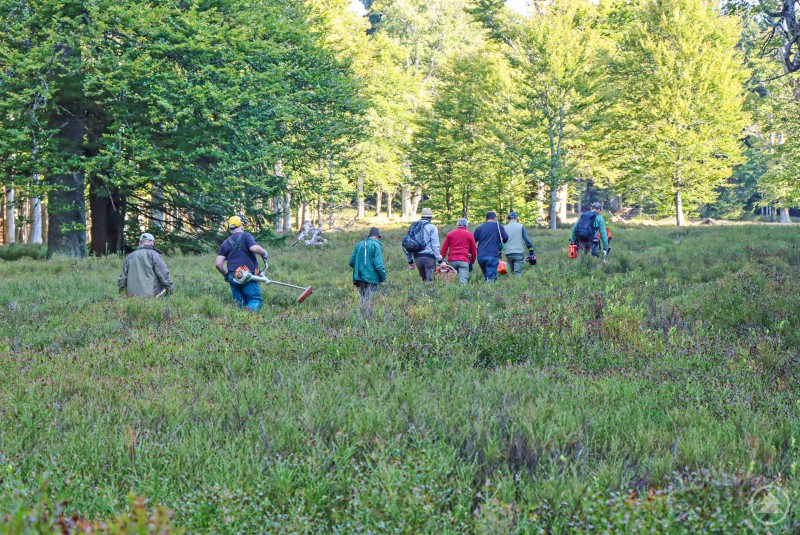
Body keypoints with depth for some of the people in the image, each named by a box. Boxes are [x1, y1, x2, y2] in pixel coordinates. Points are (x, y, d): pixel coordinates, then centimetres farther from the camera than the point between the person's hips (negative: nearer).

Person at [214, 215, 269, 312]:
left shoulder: (225, 243, 15)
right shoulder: (246, 236, 1)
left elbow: (218, 264, 8)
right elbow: (254, 248, -19)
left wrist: (226, 275, 22)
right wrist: (264, 253, 0)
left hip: (233, 277, 4)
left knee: (239, 303, 14)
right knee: (255, 298, 2)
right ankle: (250, 310, -31)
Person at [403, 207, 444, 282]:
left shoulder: (413, 227, 13)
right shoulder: (432, 227, -3)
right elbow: (435, 246, -9)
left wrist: (410, 261, 22)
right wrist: (440, 260, -6)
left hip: (417, 258, 5)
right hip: (429, 257, -5)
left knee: (424, 279, 17)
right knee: (429, 280, -3)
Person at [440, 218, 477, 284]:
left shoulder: (450, 233, 14)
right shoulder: (469, 234, 9)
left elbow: (444, 248, 10)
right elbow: (474, 250, 13)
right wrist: (472, 261, 25)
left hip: (451, 260, 2)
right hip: (464, 260, -2)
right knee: (463, 282, -9)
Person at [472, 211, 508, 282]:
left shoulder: (479, 227, 12)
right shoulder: (498, 226, 4)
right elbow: (506, 238, 2)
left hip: (480, 256, 4)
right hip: (492, 256, -4)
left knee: (486, 277, 17)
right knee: (491, 277, -7)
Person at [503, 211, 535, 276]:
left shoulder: (504, 228, 8)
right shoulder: (521, 226, 1)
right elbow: (527, 239, -1)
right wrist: (531, 253, 2)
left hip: (508, 254, 3)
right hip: (519, 253, -3)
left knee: (513, 272, 17)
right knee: (517, 273, -6)